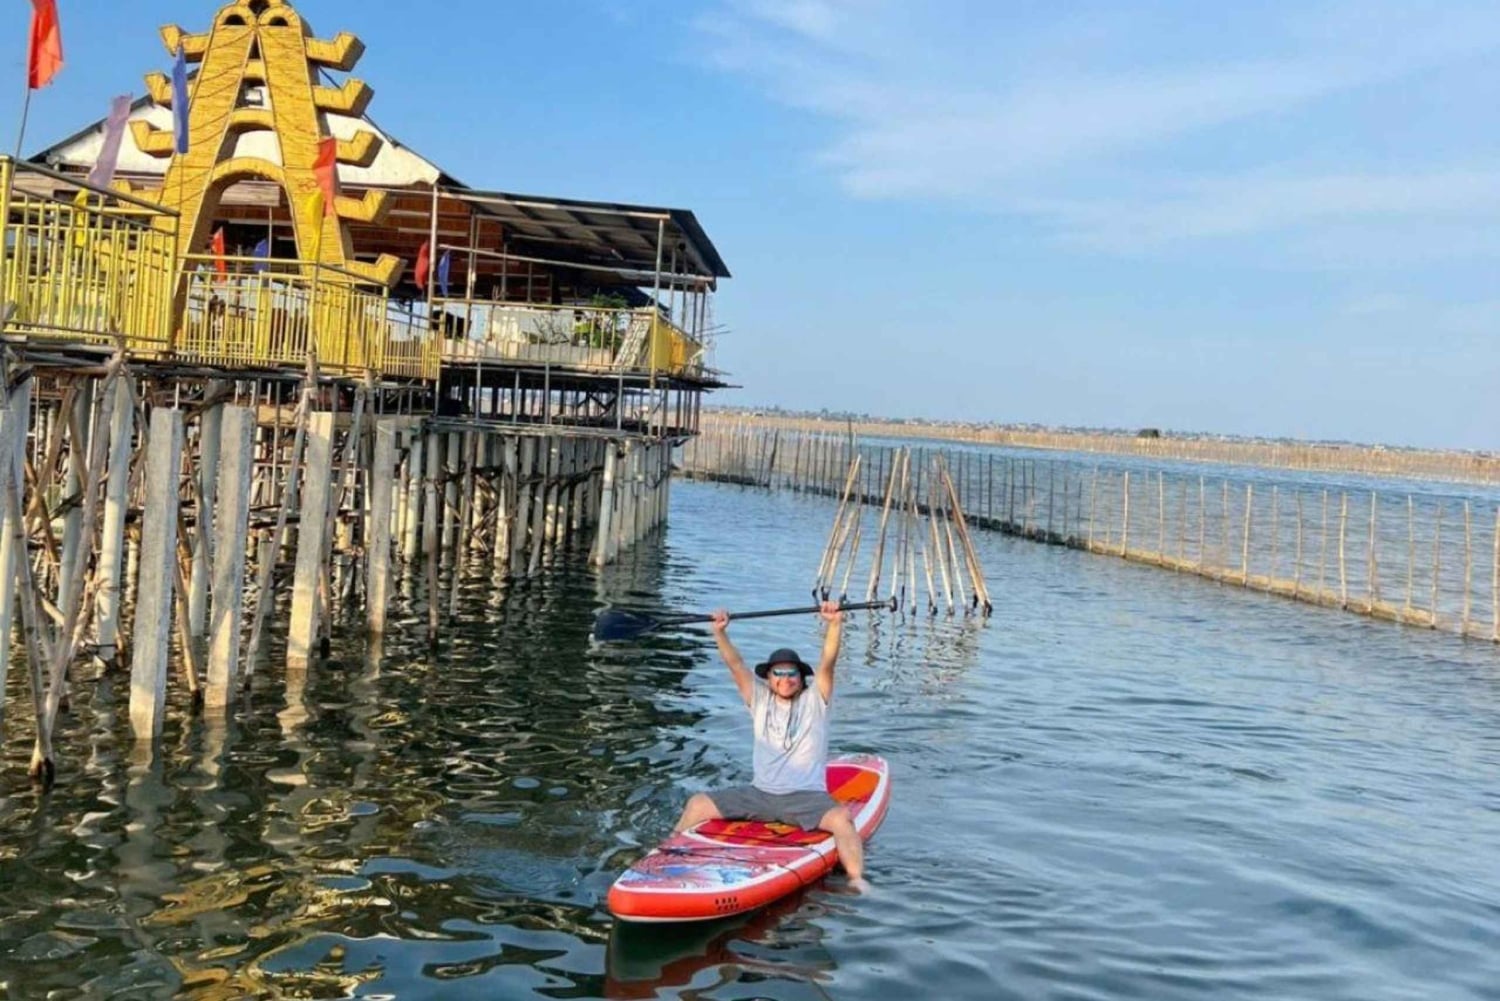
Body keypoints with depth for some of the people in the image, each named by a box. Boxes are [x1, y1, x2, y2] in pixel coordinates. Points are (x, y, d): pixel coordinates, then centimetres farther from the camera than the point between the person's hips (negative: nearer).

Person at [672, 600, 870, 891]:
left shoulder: (814, 701, 4)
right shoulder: (760, 701, 11)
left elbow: (827, 663, -12)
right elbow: (736, 665, 1)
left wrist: (835, 624, -27)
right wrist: (719, 632, -14)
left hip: (806, 797, -3)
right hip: (759, 795, 3)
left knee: (841, 818, -33)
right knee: (698, 804, -4)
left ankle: (857, 880, -33)